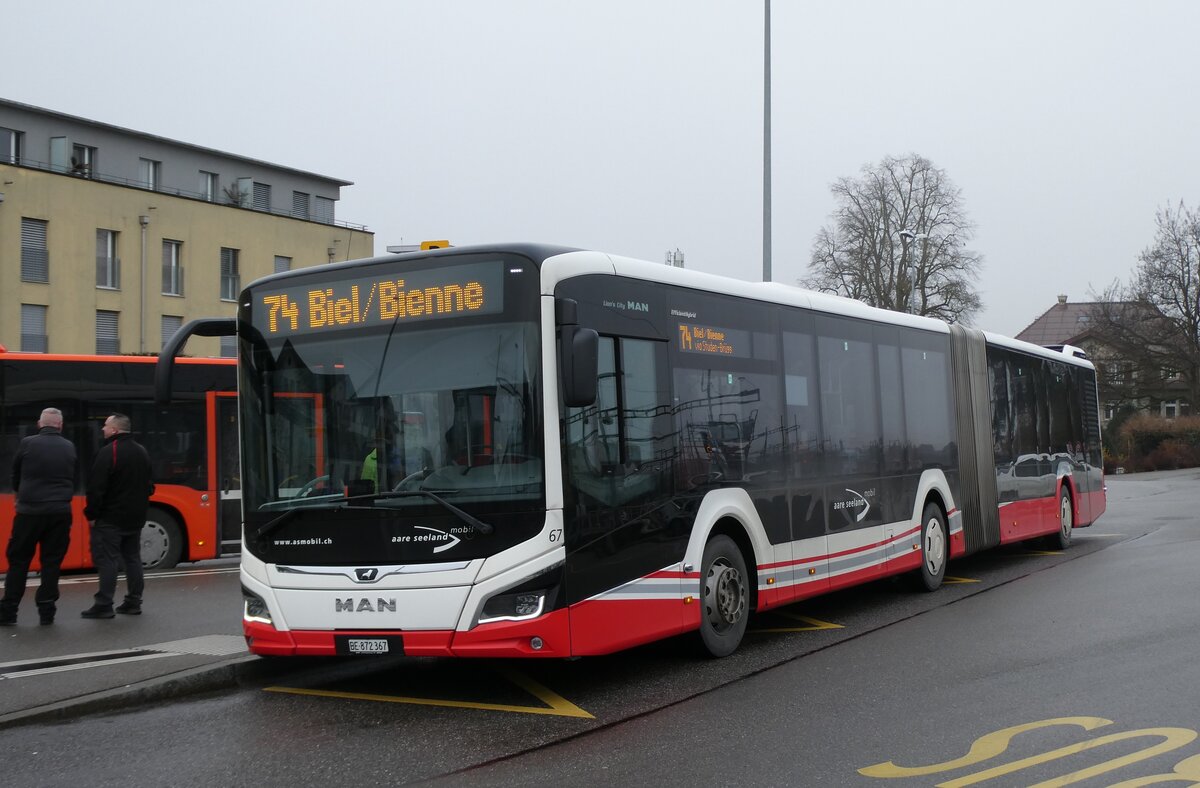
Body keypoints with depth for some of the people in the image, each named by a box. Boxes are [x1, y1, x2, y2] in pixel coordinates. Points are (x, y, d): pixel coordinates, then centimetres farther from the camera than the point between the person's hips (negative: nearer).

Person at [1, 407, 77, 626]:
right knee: (52, 562, 8)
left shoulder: (27, 444, -4)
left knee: (18, 560, 7)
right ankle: (46, 611, 7)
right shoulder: (69, 448, 3)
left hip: (30, 510, -2)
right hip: (60, 512, 2)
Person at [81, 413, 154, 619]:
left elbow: (96, 487, -18)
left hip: (110, 517, -8)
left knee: (107, 559, -5)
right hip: (136, 517, 8)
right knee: (132, 558, 12)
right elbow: (148, 485, 19)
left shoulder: (108, 452, -15)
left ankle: (104, 605, -6)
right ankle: (133, 602, 15)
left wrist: (91, 514, -11)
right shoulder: (141, 452, 12)